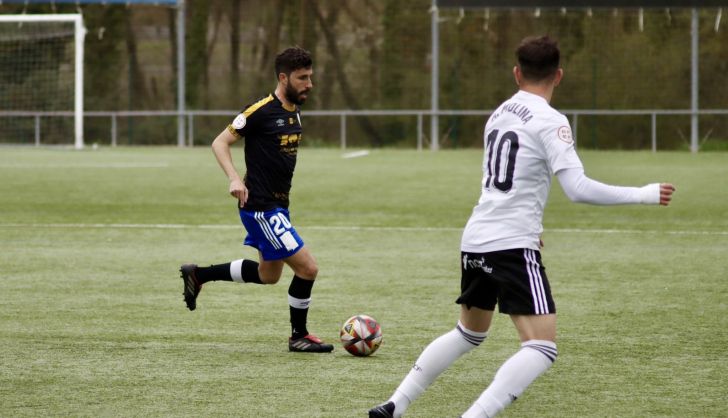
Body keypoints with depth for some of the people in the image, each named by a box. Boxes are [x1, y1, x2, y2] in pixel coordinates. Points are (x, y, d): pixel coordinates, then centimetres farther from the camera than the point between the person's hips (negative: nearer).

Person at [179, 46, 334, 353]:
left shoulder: (294, 113, 9)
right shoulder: (261, 111, -16)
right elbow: (220, 143, -14)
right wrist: (234, 179, -27)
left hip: (278, 206, 10)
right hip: (260, 208, -10)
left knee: (268, 275, 22)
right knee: (307, 268, -11)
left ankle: (197, 275, 35)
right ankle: (298, 336, 7)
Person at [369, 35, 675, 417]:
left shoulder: (500, 113, 13)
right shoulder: (550, 121, -10)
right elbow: (578, 189, -19)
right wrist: (643, 196, -12)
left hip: (475, 242, 8)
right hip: (513, 246, -8)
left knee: (469, 333, 27)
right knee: (542, 348, -11)